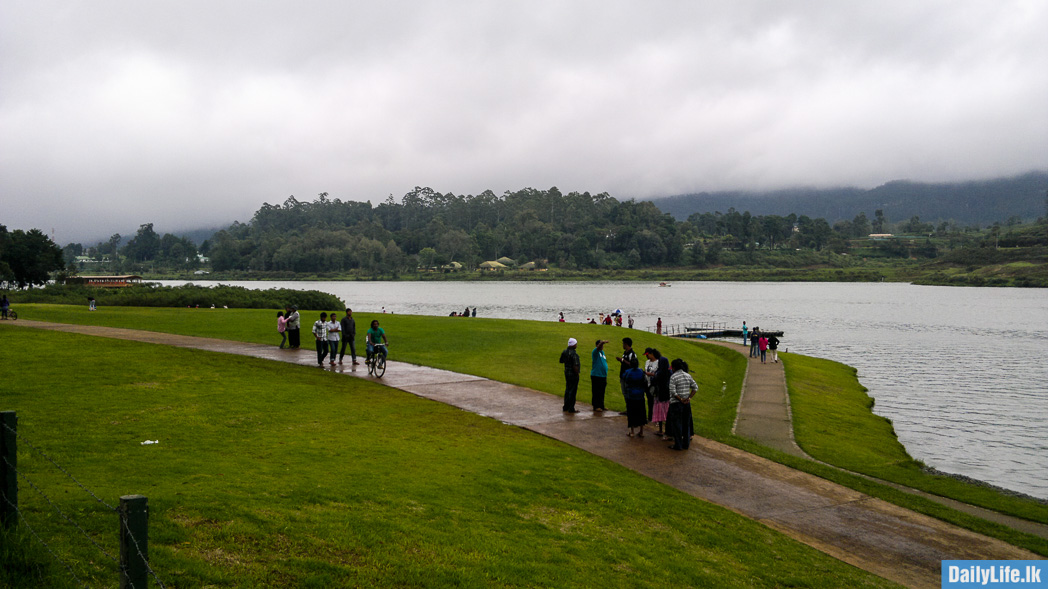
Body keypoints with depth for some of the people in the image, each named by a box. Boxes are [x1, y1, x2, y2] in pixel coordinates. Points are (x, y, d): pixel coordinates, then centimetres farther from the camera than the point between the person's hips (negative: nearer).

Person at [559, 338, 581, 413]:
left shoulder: (564, 352, 2)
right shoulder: (573, 354, -23)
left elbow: (561, 361, 16)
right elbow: (575, 366, -26)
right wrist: (577, 373, -11)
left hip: (566, 373, 8)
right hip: (573, 374, -8)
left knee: (567, 390, 18)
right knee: (573, 391, 1)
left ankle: (566, 407, 25)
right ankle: (571, 409, 6)